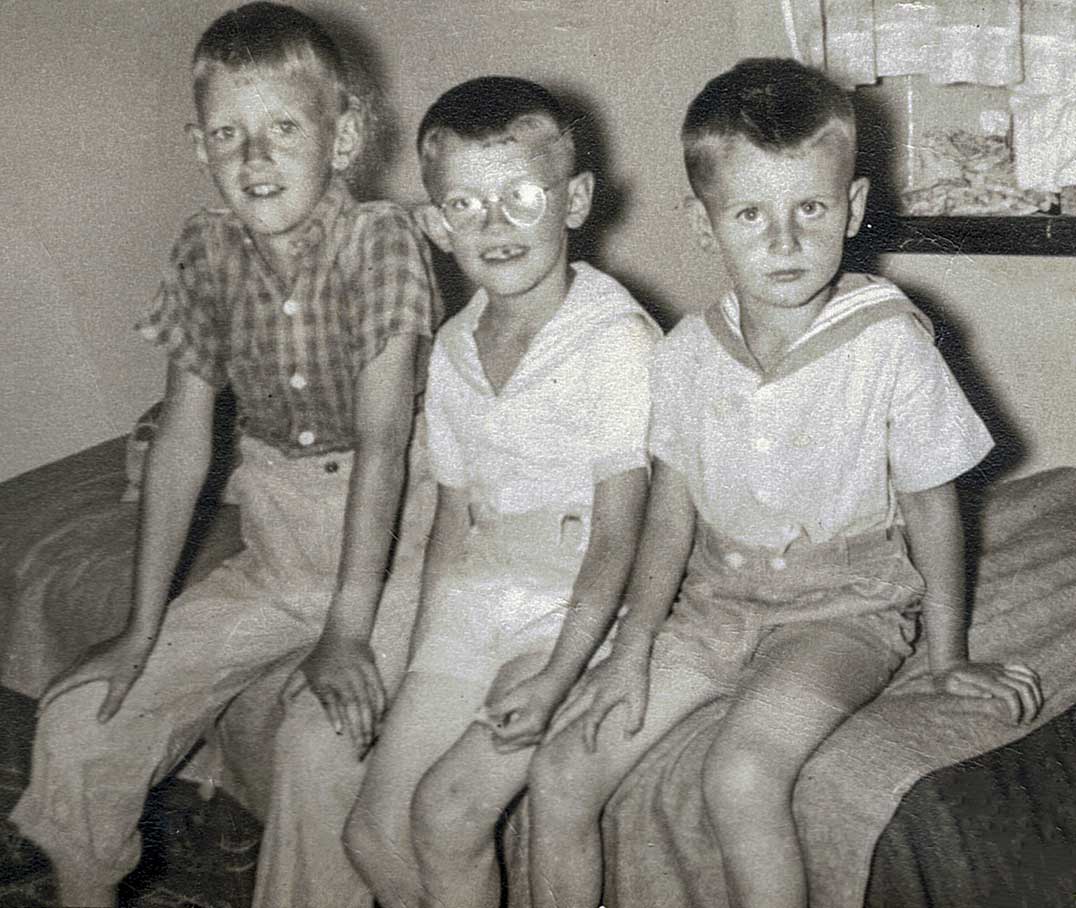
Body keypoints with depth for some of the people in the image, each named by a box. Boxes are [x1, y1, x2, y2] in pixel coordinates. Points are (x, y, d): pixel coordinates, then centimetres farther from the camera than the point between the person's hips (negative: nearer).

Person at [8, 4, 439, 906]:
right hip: (271, 554, 5)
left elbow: (381, 438, -23)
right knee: (79, 719, -1)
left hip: (390, 544, -5)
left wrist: (346, 632, -27)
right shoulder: (208, 251, -4)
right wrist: (143, 627, -3)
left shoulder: (382, 240, -18)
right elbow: (183, 440, -1)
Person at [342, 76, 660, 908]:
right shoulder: (453, 351, 6)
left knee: (446, 810, -15)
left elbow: (617, 534, -16)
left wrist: (559, 674, -22)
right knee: (375, 833, 0)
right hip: (475, 600, 6)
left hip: (580, 610, -6)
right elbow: (455, 518, 12)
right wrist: (420, 675, 5)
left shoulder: (615, 337, -15)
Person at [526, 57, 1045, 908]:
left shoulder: (888, 343, -16)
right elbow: (673, 510, 3)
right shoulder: (686, 354, -5)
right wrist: (634, 643, -7)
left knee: (741, 773, -31)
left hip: (844, 613, -4)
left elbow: (931, 508, -6)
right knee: (561, 773, -6)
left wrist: (949, 658, 2)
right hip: (715, 602, 4)